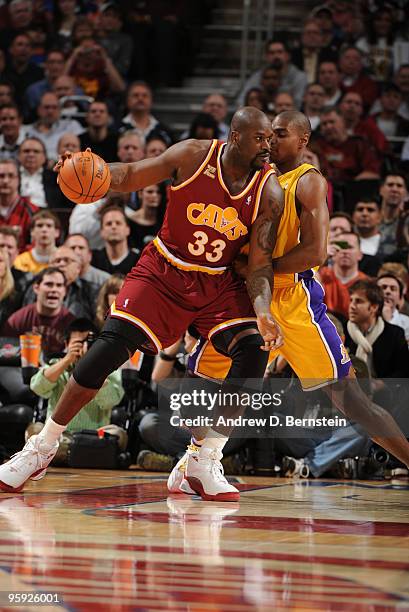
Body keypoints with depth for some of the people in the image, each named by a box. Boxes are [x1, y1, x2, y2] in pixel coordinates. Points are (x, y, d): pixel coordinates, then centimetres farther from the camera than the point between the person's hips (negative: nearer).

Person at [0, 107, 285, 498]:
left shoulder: (269, 193, -12)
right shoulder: (193, 156, -14)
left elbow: (259, 265, -12)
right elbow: (130, 176, -5)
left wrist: (263, 313, -31)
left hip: (218, 283, 2)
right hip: (163, 271, -1)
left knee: (254, 349, -22)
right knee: (109, 349, -15)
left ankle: (205, 463, -11)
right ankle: (42, 448, 2)